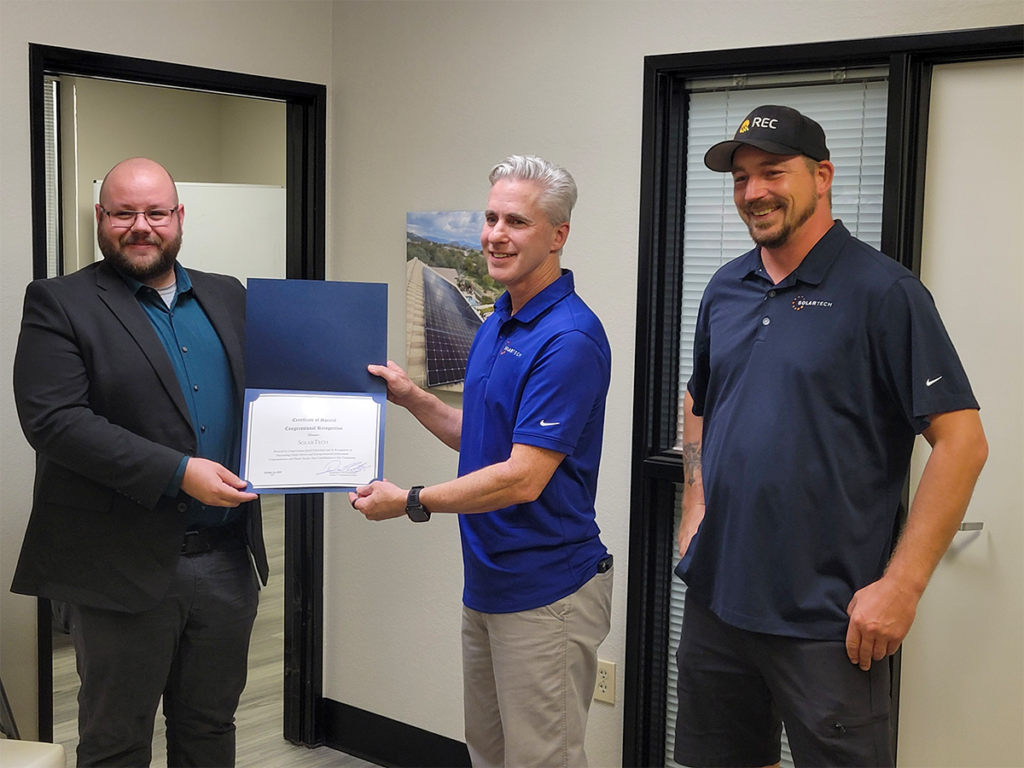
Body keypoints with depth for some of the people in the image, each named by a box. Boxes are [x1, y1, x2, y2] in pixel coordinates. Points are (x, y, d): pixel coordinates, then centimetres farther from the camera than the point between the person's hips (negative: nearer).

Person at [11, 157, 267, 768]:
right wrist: (177, 472, -22)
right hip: (124, 571, -4)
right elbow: (53, 419, -16)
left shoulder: (228, 297, 12)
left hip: (227, 562, 5)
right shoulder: (59, 304, -5)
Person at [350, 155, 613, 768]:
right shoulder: (497, 324, 10)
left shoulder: (569, 338, -20)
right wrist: (412, 398, 5)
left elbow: (523, 477, -23)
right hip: (487, 582, 9)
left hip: (547, 593, -9)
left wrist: (411, 501, -15)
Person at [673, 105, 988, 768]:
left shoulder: (882, 290, -10)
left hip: (825, 620, -6)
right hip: (714, 597, 6)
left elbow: (962, 442, -14)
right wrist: (695, 508, 10)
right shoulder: (725, 290, 8)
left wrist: (901, 587, -17)